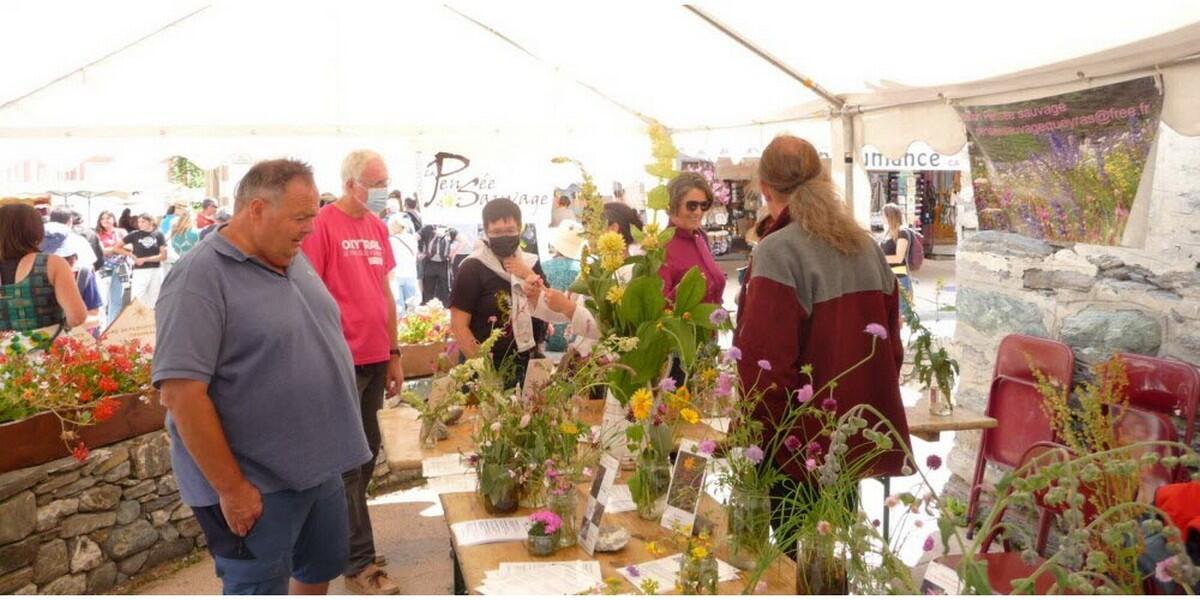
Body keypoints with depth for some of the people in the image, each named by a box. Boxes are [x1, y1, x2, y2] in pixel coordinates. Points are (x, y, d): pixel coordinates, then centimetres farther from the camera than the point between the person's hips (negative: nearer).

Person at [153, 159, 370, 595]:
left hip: (320, 467, 8)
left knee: (323, 568, 24)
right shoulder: (200, 278, -20)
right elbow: (180, 392, -24)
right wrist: (231, 487, -21)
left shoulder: (294, 261, 5)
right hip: (257, 484, -7)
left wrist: (335, 446, 15)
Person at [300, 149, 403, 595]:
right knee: (348, 461, 1)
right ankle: (359, 563, 10)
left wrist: (394, 353, 15)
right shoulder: (322, 225, -11)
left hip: (376, 360, 7)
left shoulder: (377, 227, 11)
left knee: (367, 454, 14)